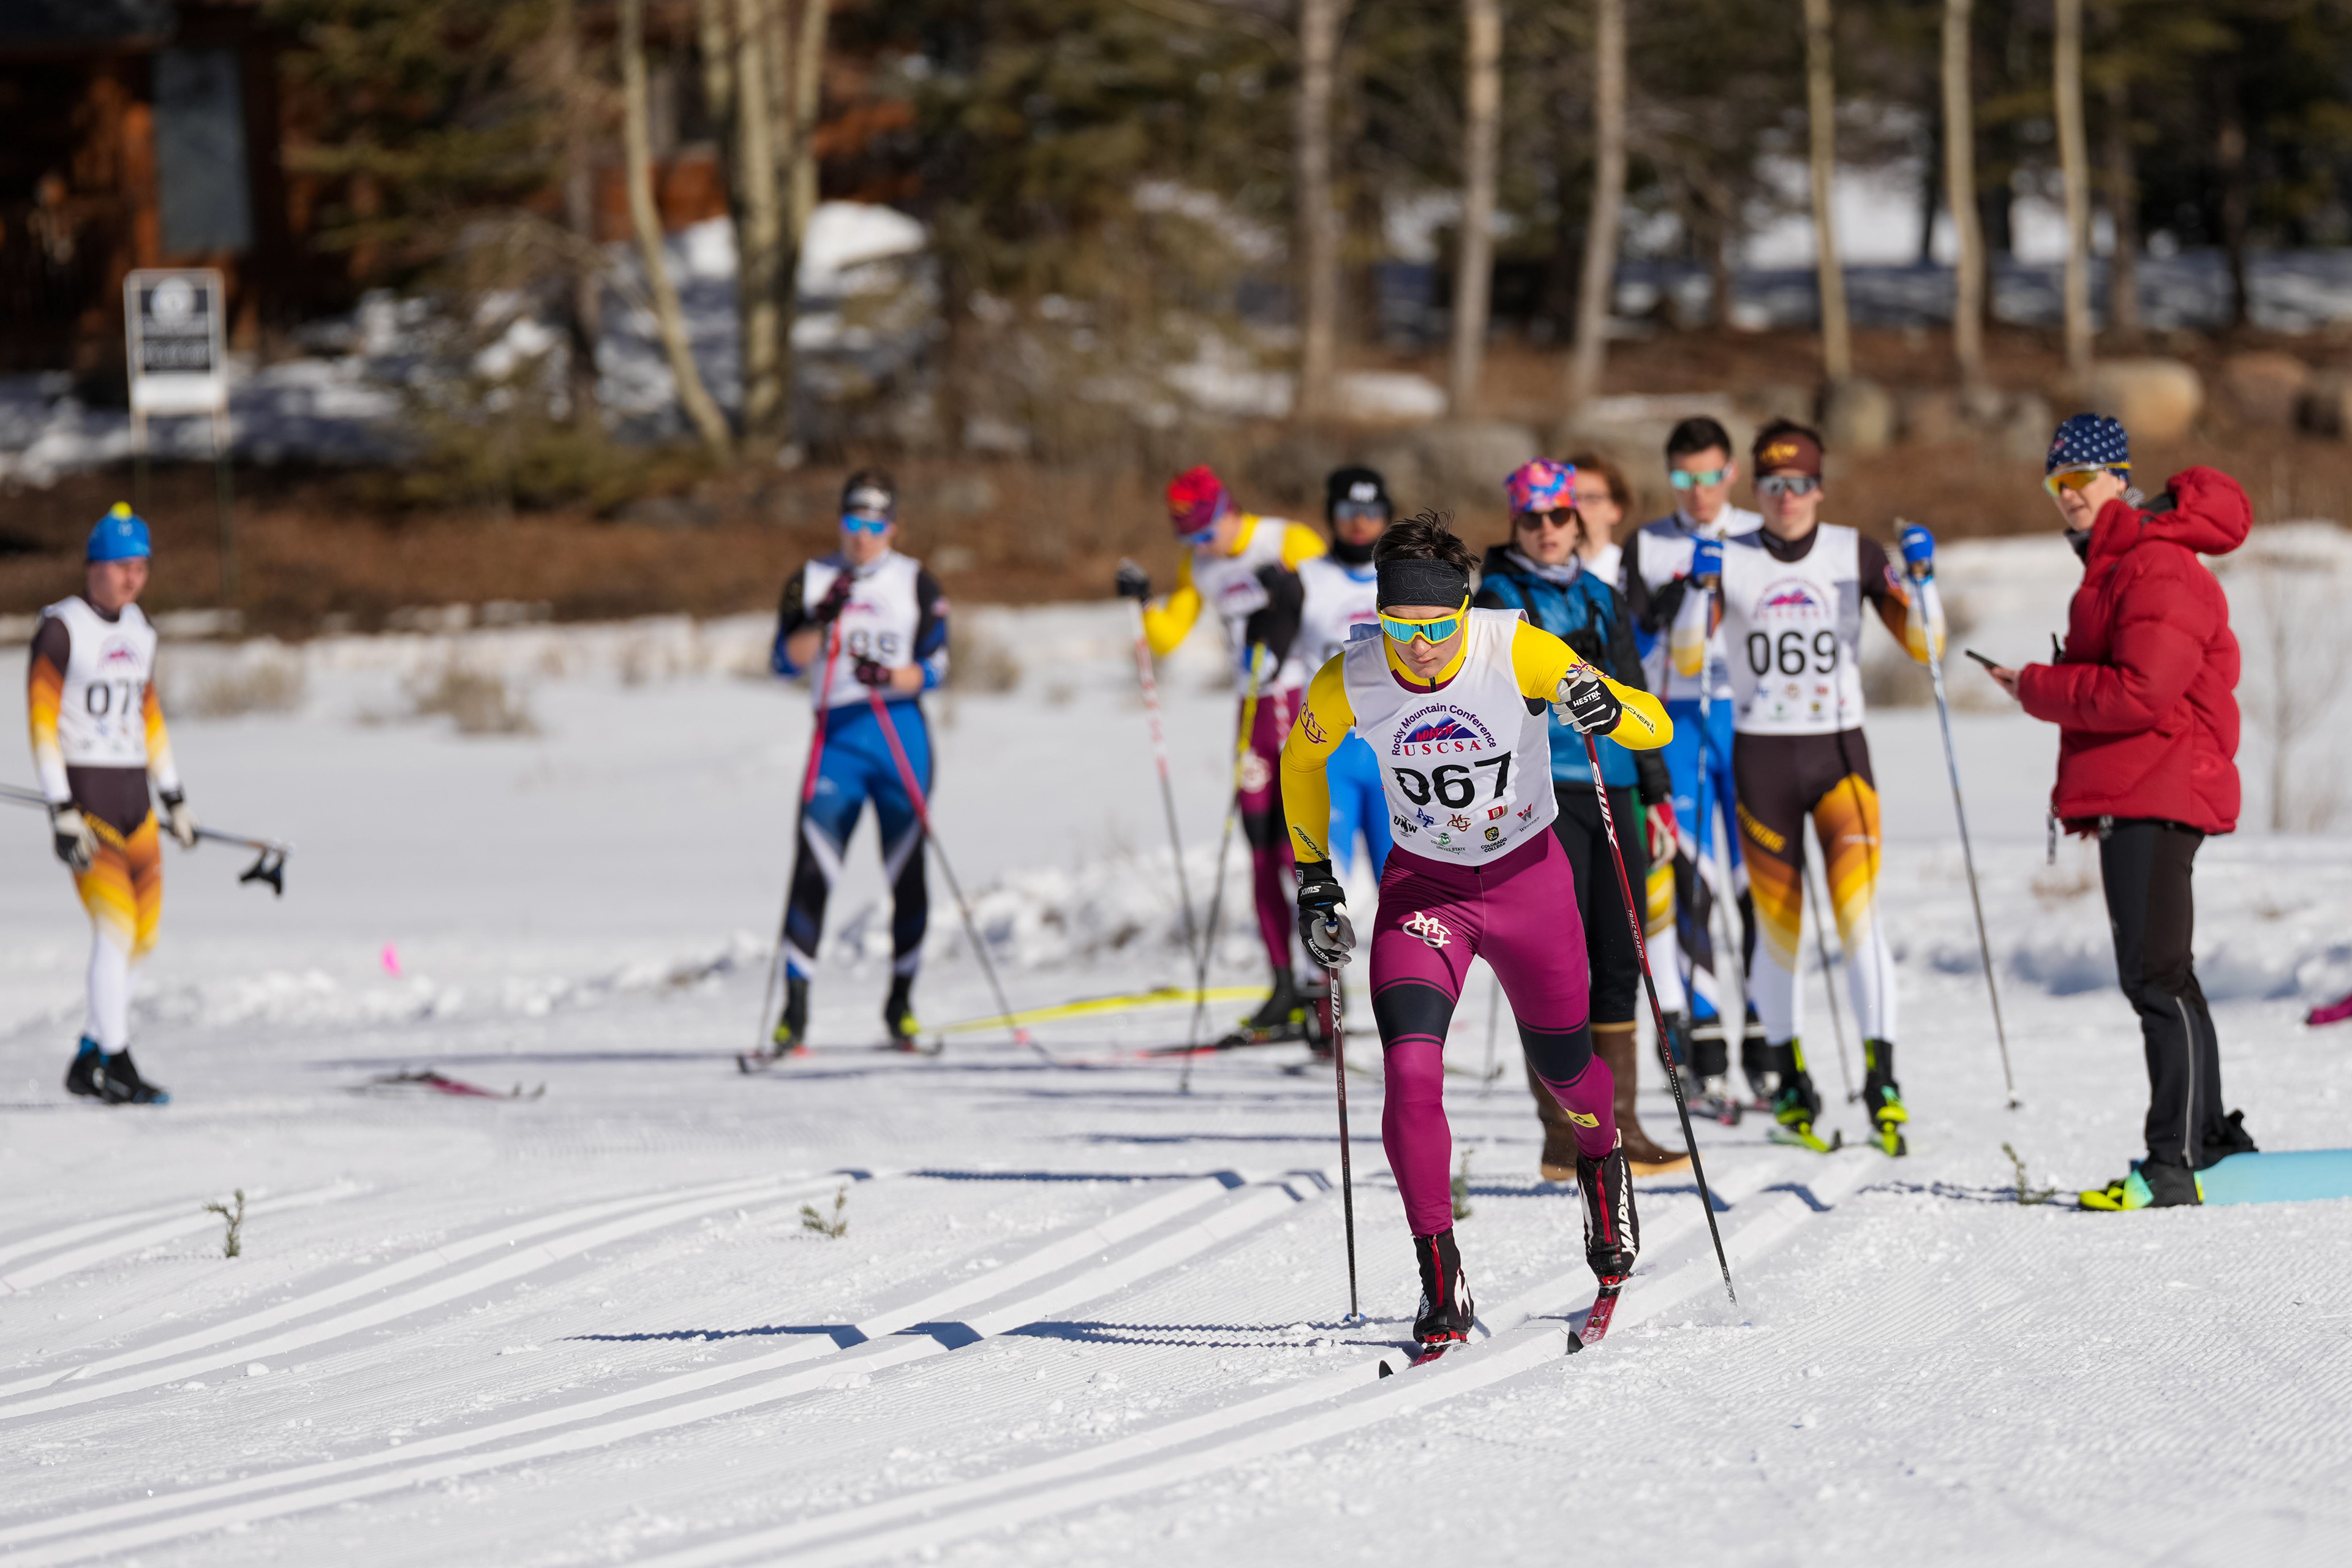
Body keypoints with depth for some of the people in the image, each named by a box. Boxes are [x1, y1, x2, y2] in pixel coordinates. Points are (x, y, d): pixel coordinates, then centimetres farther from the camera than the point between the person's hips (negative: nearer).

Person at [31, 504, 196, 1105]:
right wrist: (63, 813, -17)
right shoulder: (61, 629, -9)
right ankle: (117, 1068, -11)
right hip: (84, 796, -7)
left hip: (133, 798, 7)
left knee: (140, 936, 6)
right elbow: (41, 722, -12)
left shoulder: (139, 630, 13)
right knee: (115, 924, -15)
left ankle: (89, 1056, 17)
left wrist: (173, 797, 21)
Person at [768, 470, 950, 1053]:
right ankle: (794, 1010, -8)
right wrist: (823, 620, -16)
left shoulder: (917, 583, 6)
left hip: (903, 738, 0)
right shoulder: (812, 580, 9)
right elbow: (785, 661, 0)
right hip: (837, 736, 0)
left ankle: (901, 1003, 16)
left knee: (907, 873, 1)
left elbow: (934, 667, 0)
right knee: (812, 872, -10)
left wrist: (891, 676, -19)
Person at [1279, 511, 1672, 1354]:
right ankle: (1441, 1286, -13)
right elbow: (1301, 761, 6)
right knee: (1410, 1071, -20)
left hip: (1529, 877, -1)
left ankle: (1603, 1160, 53)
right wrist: (1313, 880, 6)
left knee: (1564, 1069, 15)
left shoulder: (1517, 652, -24)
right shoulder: (1348, 683, -18)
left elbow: (1656, 726, -21)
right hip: (1424, 887, 1)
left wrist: (1608, 709, -43)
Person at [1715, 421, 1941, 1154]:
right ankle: (1791, 1081, 21)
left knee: (1860, 915, -14)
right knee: (1777, 927, 6)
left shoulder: (1854, 554, 1)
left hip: (1840, 754, -1)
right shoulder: (1731, 561, 1)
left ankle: (1882, 1078, -17)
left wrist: (1922, 578, -17)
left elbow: (1924, 646, 0)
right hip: (1761, 757, 1)